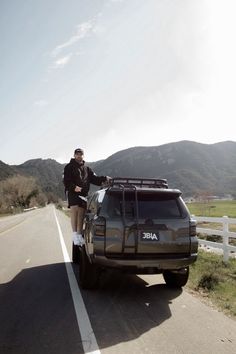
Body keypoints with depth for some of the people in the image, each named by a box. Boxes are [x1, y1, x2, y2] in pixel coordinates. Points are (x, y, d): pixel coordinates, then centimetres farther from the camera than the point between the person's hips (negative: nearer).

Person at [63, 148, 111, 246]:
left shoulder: (87, 168, 24)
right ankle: (74, 234, -20)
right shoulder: (69, 167, 7)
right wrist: (74, 187, -22)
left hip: (83, 193, 5)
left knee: (81, 215, 3)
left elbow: (94, 179, 21)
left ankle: (79, 235, 8)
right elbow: (66, 181, -4)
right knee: (74, 210, -20)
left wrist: (104, 178, 4)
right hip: (73, 192, -4)